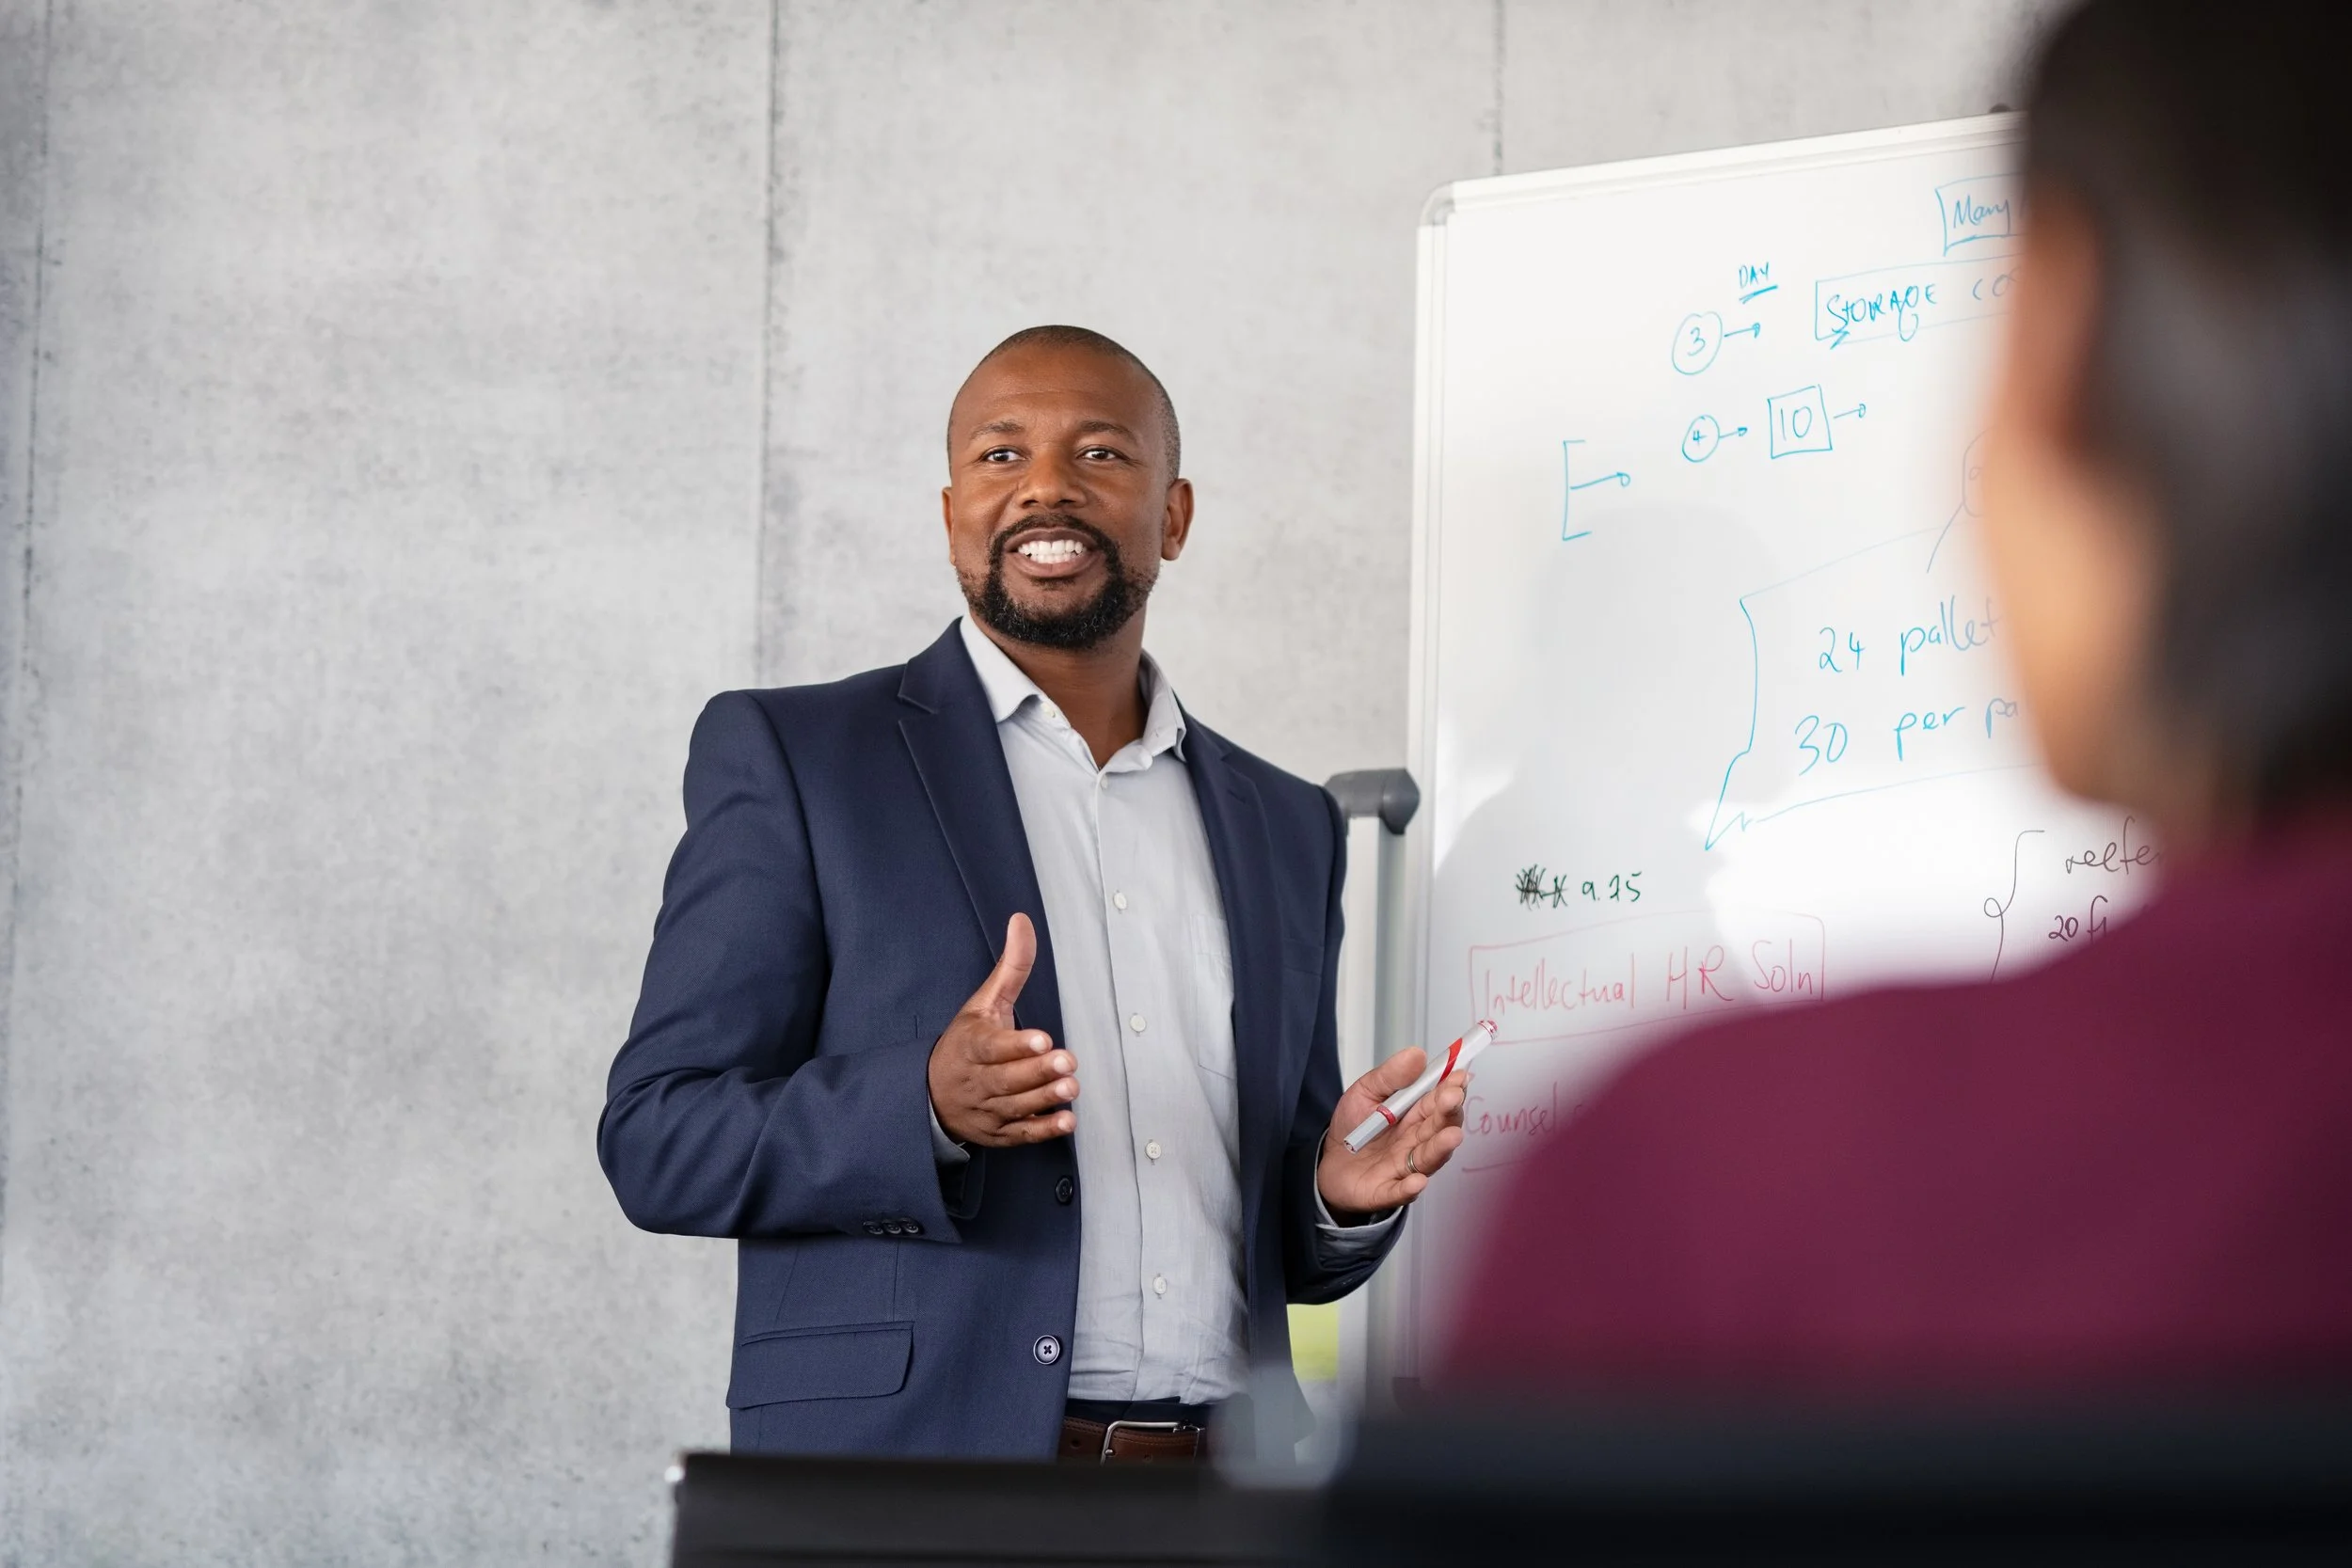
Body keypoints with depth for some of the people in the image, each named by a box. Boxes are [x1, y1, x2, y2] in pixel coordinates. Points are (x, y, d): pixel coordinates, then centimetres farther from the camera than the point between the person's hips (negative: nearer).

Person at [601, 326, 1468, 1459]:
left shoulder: (1284, 827, 15)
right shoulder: (788, 759, 2)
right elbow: (658, 1141, -5)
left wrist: (1343, 1196, -2)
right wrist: (927, 1105, -21)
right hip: (911, 1473, -4)